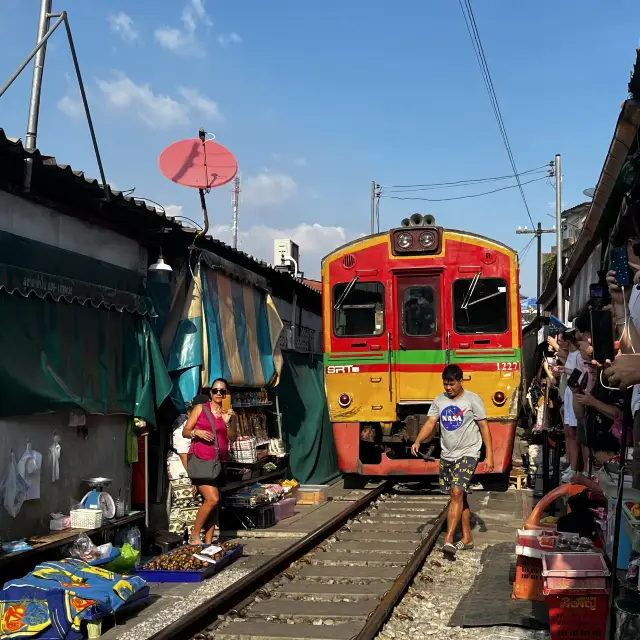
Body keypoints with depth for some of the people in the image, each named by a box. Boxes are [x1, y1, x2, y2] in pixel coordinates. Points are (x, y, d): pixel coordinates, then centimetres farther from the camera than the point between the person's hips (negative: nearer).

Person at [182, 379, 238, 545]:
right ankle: (194, 536, 0)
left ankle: (208, 542, 12)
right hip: (199, 459, -4)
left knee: (213, 502, 5)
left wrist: (227, 423, -16)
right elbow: (185, 431, 4)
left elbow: (232, 438, 0)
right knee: (212, 499, -15)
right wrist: (196, 432, -16)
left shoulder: (230, 414, 10)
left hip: (219, 462, 4)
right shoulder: (200, 409, 3)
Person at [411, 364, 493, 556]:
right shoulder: (439, 401, 6)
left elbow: (484, 427, -5)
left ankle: (448, 540, -21)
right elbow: (430, 423, -2)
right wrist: (418, 441, -21)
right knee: (459, 496, 13)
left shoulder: (472, 400, -7)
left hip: (468, 454, -5)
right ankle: (467, 538, 25)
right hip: (447, 455, 5)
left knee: (457, 493, -18)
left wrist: (489, 456, -9)